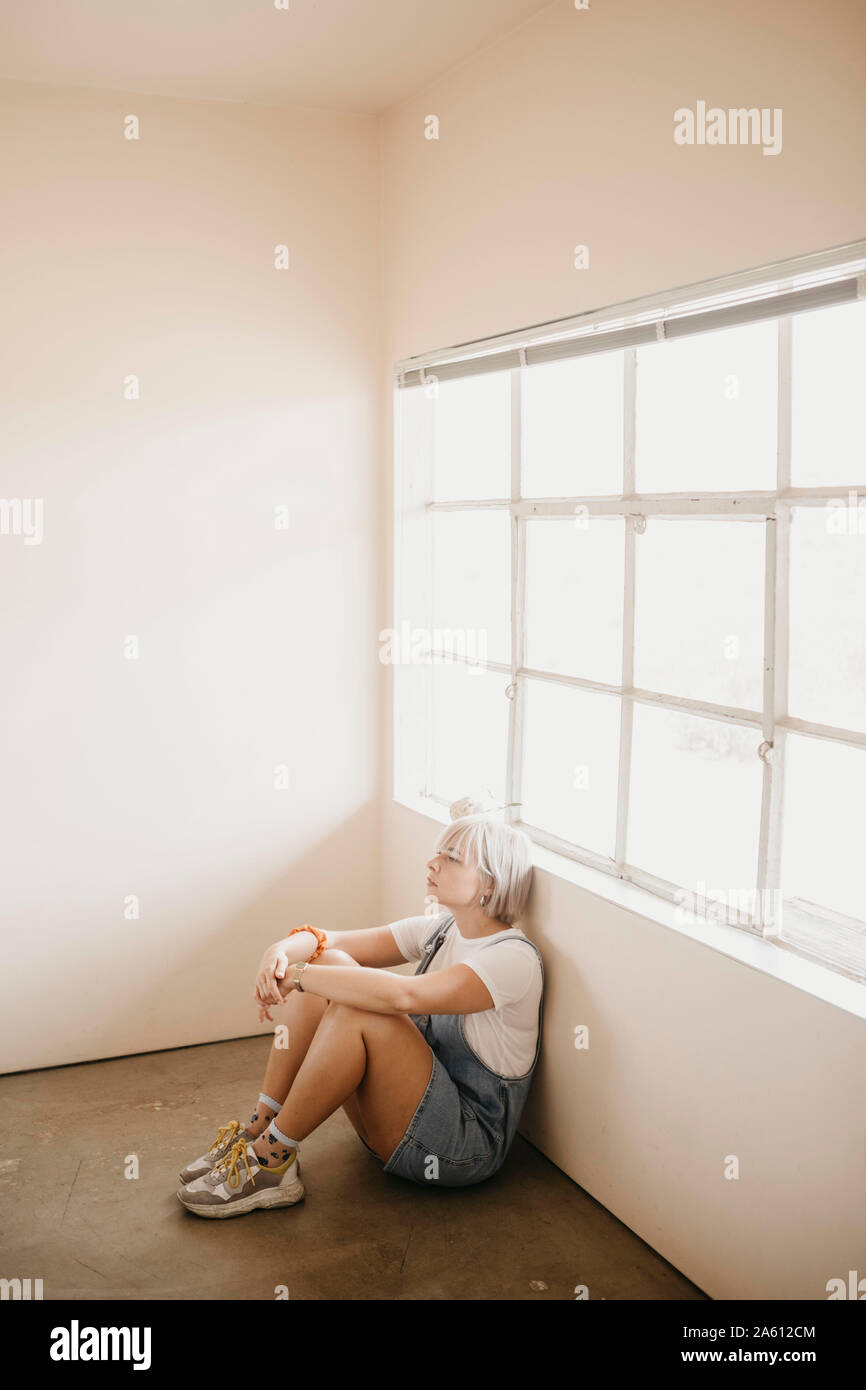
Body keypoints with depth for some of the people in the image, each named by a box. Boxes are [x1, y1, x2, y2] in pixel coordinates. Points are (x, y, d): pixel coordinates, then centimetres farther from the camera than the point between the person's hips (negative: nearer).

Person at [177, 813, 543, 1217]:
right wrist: (282, 951, -20)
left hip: (464, 1148, -8)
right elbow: (331, 940, 2)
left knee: (357, 1010, -30)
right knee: (328, 964, -10)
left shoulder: (514, 958, -18)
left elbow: (403, 995, -33)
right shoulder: (439, 929, 7)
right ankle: (258, 1128, -9)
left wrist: (298, 975, -27)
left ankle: (270, 1160, -17)